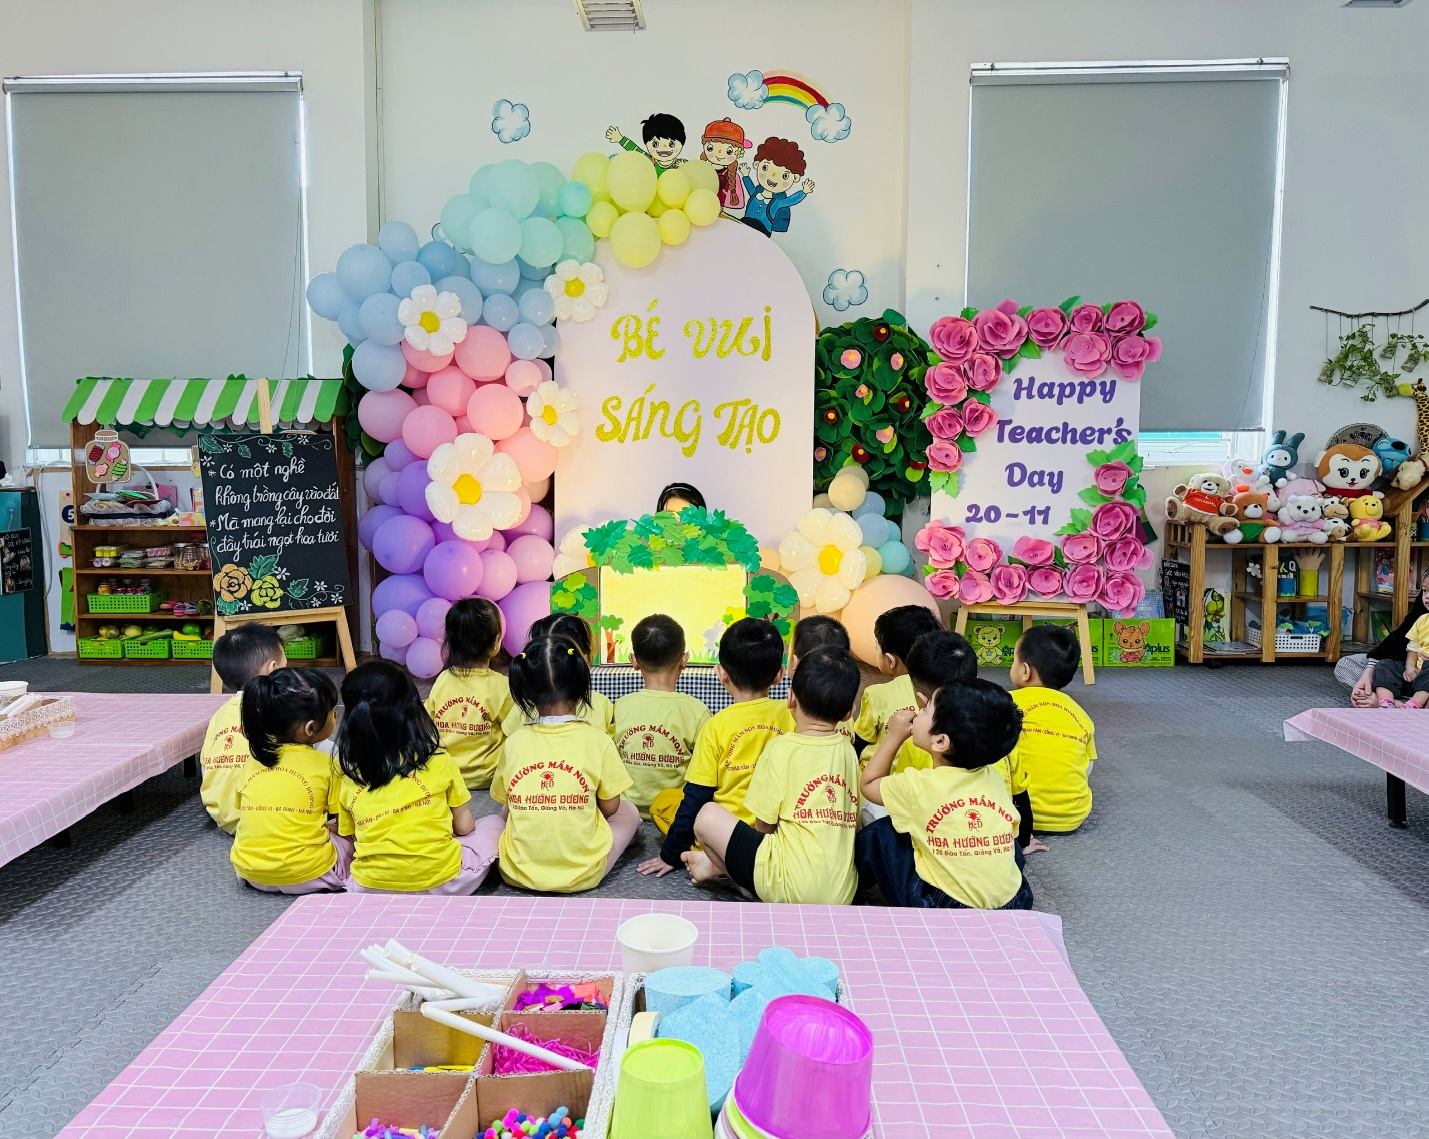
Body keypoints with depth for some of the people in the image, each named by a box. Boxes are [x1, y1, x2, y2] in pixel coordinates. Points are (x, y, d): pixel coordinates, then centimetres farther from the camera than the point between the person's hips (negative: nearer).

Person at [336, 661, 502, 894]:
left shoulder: (349, 778, -1)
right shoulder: (439, 762, -7)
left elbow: (352, 839, 6)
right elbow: (464, 826, 2)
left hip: (369, 890, 2)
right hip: (440, 884, -2)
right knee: (493, 825, 20)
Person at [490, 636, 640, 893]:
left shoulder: (514, 743, -6)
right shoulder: (597, 740, -11)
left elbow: (505, 801, 7)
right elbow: (610, 807, -2)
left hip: (518, 874, 2)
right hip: (582, 875, -2)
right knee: (629, 811, 21)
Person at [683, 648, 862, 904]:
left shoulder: (782, 748, -8)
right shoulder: (848, 750, 6)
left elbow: (763, 827, -4)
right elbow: (852, 820, 12)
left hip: (792, 890, -7)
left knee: (708, 816, 1)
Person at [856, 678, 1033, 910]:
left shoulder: (919, 785, -10)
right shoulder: (992, 777, 0)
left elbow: (868, 784, 8)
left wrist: (894, 736, 11)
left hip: (946, 909, -4)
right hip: (1016, 905, 5)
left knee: (878, 835, 8)